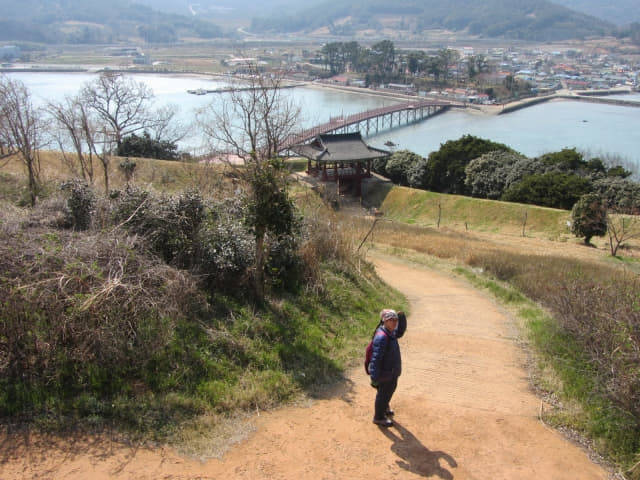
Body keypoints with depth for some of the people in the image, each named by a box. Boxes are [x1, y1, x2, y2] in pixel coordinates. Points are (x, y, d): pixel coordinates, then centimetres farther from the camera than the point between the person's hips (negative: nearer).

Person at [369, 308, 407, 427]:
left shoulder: (391, 333, -3)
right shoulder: (381, 337, -31)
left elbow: (399, 333, 20)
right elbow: (376, 358, -30)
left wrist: (401, 320, -1)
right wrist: (374, 377, -29)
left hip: (393, 371, 9)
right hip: (385, 373, -9)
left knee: (391, 389, 29)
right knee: (383, 393, 10)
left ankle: (384, 407, 55)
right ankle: (379, 417, 31)